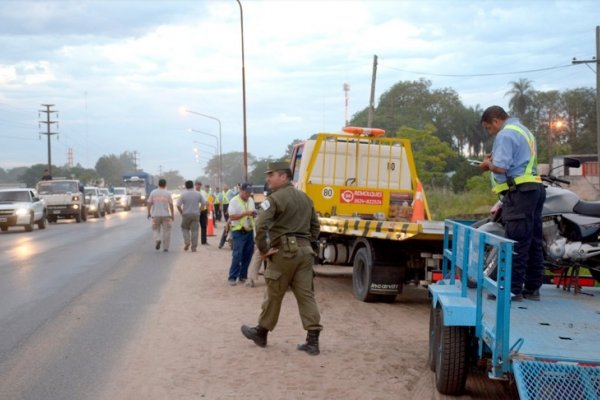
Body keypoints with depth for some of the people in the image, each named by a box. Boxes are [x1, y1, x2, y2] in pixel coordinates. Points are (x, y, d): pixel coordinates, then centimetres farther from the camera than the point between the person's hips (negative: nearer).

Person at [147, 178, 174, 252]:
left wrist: (149, 213, 10)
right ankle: (165, 247, 5)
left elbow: (149, 203, 0)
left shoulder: (153, 192, 1)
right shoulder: (168, 193, -3)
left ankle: (158, 240, -15)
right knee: (166, 231, 7)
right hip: (165, 215, -1)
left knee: (155, 229, 13)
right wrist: (172, 214, 6)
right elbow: (171, 204, -2)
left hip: (156, 215, 1)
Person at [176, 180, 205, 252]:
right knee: (194, 230, 3)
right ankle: (194, 247, 2)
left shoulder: (183, 194, -4)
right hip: (196, 214, 1)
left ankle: (187, 242, -2)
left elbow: (178, 205, -7)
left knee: (185, 228, 18)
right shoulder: (198, 194, 2)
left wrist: (182, 213, 5)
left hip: (186, 214, -1)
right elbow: (203, 203, 6)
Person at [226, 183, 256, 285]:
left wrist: (253, 214, -6)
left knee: (247, 255, 8)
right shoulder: (234, 201, -11)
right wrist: (246, 213, -23)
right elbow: (232, 216, -17)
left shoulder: (251, 200, 10)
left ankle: (243, 276, 18)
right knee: (237, 255, -8)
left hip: (249, 231, 6)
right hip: (238, 232, -6)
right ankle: (232, 277, -2)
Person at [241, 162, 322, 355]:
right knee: (306, 295, 4)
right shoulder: (305, 198, 16)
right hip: (305, 251, 7)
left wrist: (263, 249, -13)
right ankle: (313, 340, 0)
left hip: (283, 251, -6)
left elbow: (261, 225, -21)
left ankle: (261, 333, 23)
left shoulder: (275, 198, -9)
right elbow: (315, 225, 20)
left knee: (274, 295, 7)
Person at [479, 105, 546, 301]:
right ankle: (532, 288, 14)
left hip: (519, 192, -10)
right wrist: (494, 158, 18)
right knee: (533, 242, 10)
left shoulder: (506, 134, -9)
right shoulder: (523, 130, 23)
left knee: (516, 243, -9)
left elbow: (501, 167, -18)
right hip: (535, 189, 10)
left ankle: (513, 289, -8)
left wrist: (488, 163, 2)